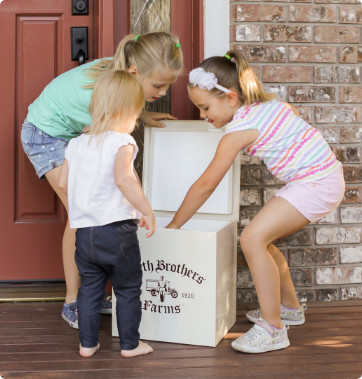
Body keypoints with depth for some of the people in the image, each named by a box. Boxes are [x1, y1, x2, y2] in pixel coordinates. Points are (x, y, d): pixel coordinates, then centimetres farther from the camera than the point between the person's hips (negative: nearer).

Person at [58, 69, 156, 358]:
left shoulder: (76, 144, 8)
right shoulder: (122, 142, -12)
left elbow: (63, 183, 12)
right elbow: (123, 178, -27)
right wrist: (147, 211, -21)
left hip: (84, 232, 6)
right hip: (117, 230, -5)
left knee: (90, 288, 17)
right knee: (128, 289, 11)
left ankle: (87, 343, 24)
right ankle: (130, 344, 20)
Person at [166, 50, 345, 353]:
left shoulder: (238, 130, -16)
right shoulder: (269, 103, 8)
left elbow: (204, 186, -10)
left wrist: (174, 225, -1)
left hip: (315, 184, -10)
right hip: (326, 174, 10)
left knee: (253, 238, -18)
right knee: (261, 238, 15)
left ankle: (272, 328, -12)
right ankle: (290, 306, 32)